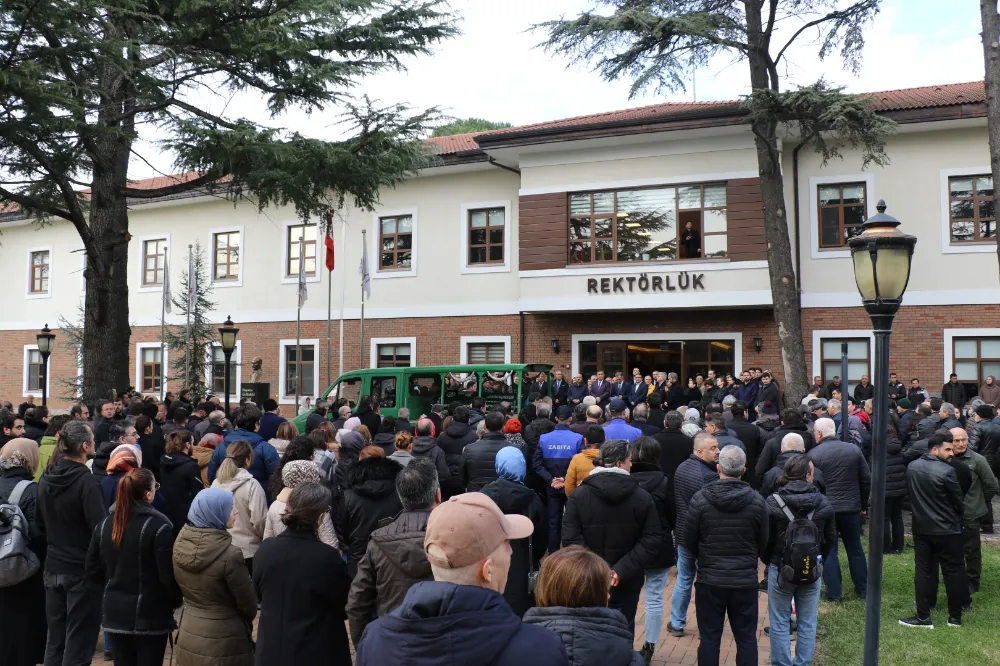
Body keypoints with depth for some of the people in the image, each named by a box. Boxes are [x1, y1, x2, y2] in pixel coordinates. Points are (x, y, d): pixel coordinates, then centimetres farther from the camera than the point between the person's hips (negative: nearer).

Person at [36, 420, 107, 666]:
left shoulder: (46, 478, 4)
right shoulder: (86, 480, -20)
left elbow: (39, 523, 15)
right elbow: (100, 528, -23)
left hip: (53, 567, 7)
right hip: (83, 570, -7)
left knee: (55, 639, 16)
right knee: (78, 643, 2)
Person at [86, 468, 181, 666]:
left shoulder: (105, 524, 3)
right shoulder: (159, 525, -17)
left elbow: (93, 569, 10)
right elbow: (169, 574, -17)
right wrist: (176, 601, 0)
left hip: (115, 613, 6)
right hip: (150, 614, -5)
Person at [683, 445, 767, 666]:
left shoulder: (700, 499, -13)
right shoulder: (757, 501, -7)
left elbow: (688, 541, -4)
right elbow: (763, 543, 5)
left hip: (710, 579, -1)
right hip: (746, 580, 2)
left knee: (709, 638, 8)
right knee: (747, 638, 13)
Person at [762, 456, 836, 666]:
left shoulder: (772, 503, -14)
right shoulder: (823, 504, -5)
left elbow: (764, 539, -8)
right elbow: (831, 538, 4)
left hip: (780, 570, -2)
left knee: (779, 624, 8)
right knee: (807, 624, 13)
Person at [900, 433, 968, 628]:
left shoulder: (912, 467, -1)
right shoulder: (946, 471, -19)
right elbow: (959, 502, -8)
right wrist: (958, 514, 13)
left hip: (921, 528, 5)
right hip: (947, 530, -5)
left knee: (923, 570, 8)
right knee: (953, 571, 9)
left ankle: (923, 617, 8)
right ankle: (955, 617, 18)